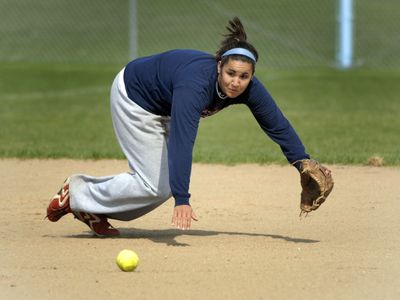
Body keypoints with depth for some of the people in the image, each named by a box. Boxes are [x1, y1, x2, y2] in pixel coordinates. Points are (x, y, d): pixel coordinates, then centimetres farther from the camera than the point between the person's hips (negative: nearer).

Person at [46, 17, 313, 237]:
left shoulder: (249, 89, -23)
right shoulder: (196, 83, -43)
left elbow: (279, 127, -14)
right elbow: (181, 143, -49)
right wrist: (182, 200, -55)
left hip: (162, 111, 8)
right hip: (133, 96, -8)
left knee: (162, 185, 10)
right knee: (154, 186, -9)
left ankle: (92, 207, 23)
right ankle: (78, 194, 6)